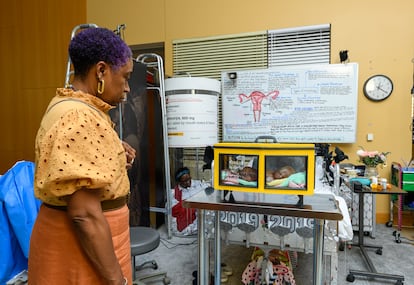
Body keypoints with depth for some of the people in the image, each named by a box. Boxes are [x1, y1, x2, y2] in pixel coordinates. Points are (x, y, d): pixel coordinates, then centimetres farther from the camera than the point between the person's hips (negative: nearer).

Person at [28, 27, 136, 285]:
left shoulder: (66, 106, 7)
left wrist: (114, 159, 5)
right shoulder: (81, 118, -25)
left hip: (84, 239, 9)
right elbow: (85, 215, -27)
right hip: (84, 247, -9)